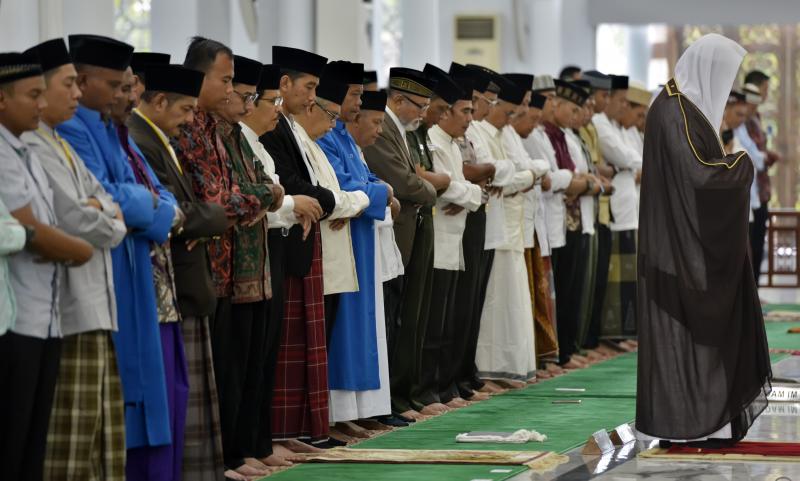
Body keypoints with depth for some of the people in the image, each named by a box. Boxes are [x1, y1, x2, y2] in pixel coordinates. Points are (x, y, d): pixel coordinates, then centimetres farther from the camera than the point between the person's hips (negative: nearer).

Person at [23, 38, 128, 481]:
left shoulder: (61, 146, 18)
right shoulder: (31, 147, -14)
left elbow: (107, 204, 14)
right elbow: (75, 220, -19)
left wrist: (103, 212, -8)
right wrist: (112, 224, 0)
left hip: (93, 302, 10)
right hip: (67, 303, -10)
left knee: (100, 423, 12)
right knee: (70, 427, -6)